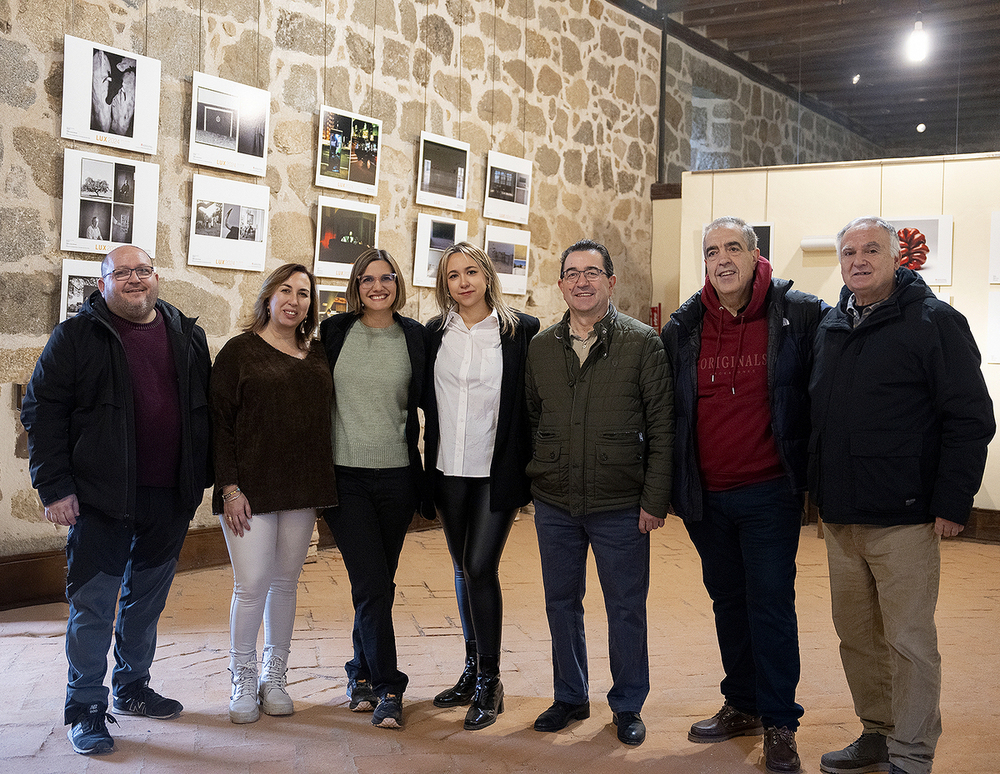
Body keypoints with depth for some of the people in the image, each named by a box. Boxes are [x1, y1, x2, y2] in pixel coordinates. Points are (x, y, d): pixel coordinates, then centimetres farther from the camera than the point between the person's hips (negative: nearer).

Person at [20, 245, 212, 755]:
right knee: (93, 603, 0)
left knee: (147, 598, 15)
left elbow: (205, 410, 15)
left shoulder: (188, 337, 10)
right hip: (102, 500, -4)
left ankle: (133, 688, 32)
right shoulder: (76, 336, -2)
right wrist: (55, 487, -11)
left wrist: (201, 479, 12)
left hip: (170, 499, 4)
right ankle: (85, 708, 12)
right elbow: (41, 411, -5)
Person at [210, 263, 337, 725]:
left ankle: (274, 678, 22)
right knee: (251, 584, -5)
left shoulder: (317, 356, 12)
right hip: (250, 487, -4)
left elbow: (326, 419, 15)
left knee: (285, 583, 9)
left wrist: (323, 486, 7)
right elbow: (219, 421, -5)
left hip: (302, 489, 4)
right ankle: (243, 683, 12)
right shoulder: (240, 351, -1)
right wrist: (229, 487, -12)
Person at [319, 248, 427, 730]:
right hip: (345, 475, -1)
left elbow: (427, 400, 12)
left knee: (379, 584, 9)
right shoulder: (334, 332, 2)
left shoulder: (415, 337, 4)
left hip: (396, 476, 2)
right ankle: (387, 688, 8)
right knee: (372, 585, -5)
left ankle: (362, 674, 25)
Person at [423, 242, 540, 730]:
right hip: (449, 470, 4)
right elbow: (426, 397, 13)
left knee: (481, 567, -9)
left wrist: (529, 469, -7)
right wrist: (428, 465, 7)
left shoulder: (522, 330, -5)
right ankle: (472, 671, 27)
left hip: (498, 471, -4)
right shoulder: (435, 333, 6)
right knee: (463, 568, 13)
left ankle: (490, 682, 6)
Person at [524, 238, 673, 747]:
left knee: (626, 608, 7)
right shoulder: (541, 346, 6)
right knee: (561, 602, 14)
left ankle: (628, 705, 24)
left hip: (621, 505, -3)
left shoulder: (642, 342, -5)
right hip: (554, 503, 4)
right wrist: (537, 477, 8)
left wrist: (654, 499, -10)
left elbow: (662, 426, -6)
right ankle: (570, 698, 30)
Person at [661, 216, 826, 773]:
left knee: (771, 604, -1)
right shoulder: (683, 328, 3)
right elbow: (666, 408, 10)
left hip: (769, 491, -4)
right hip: (706, 496, 4)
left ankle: (780, 723, 12)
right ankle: (743, 705, 29)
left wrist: (810, 472, -8)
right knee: (729, 602, 15)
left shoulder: (799, 315, -7)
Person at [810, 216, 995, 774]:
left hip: (905, 519, -6)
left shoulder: (935, 323, -7)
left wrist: (952, 503, -15)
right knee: (856, 634, 14)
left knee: (909, 641, 0)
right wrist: (821, 489, 15)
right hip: (841, 518, 7)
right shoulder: (831, 326, 12)